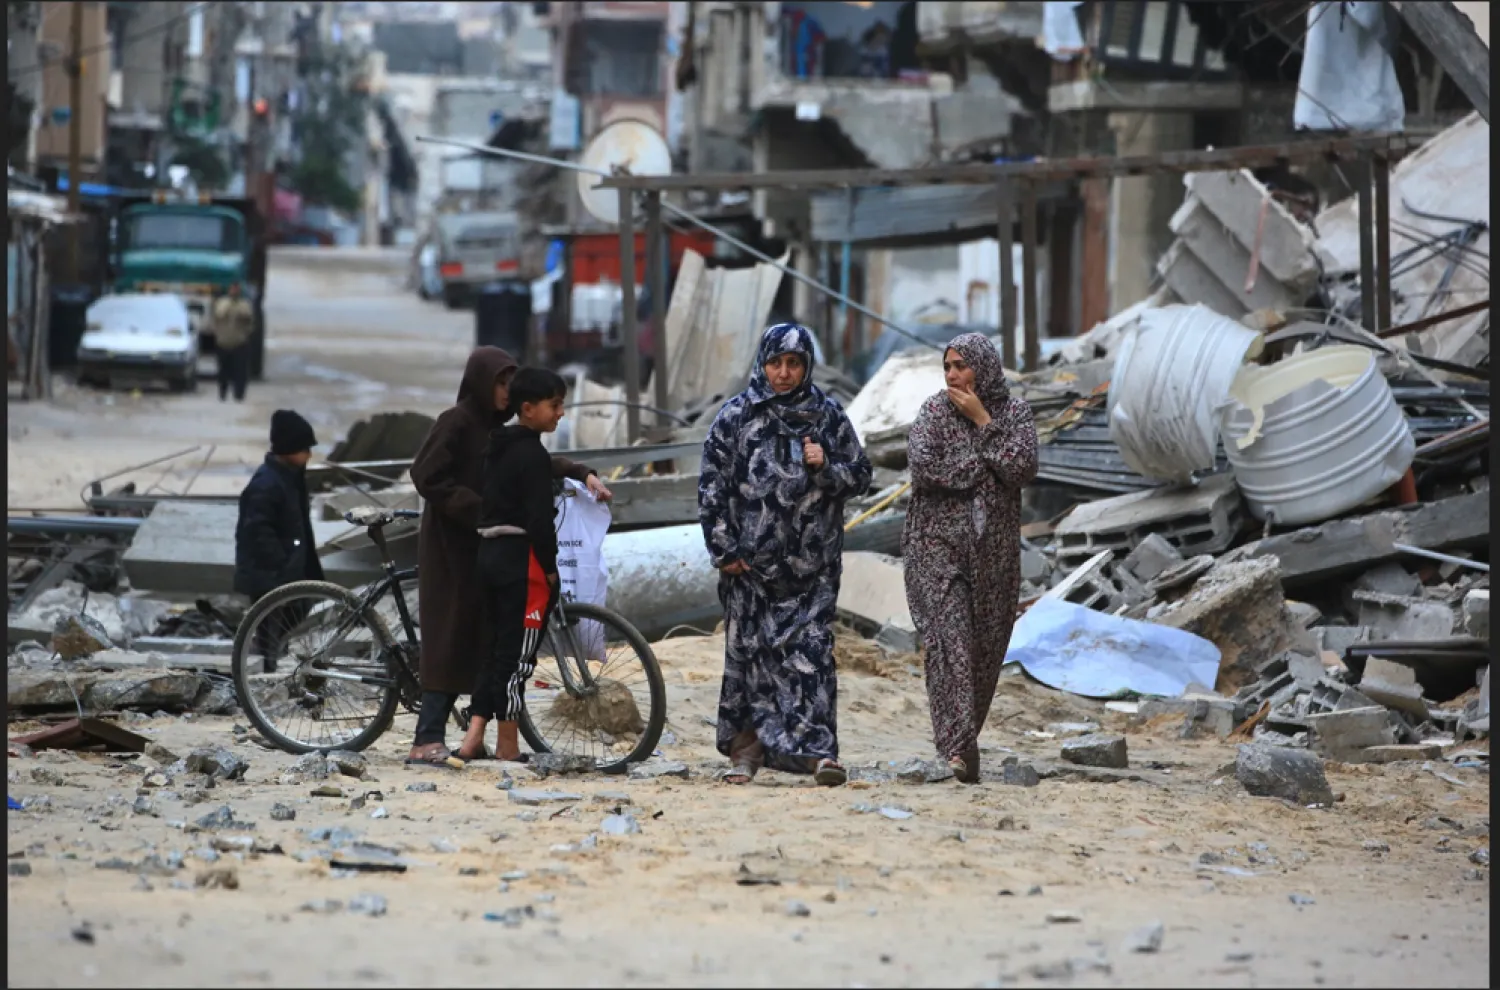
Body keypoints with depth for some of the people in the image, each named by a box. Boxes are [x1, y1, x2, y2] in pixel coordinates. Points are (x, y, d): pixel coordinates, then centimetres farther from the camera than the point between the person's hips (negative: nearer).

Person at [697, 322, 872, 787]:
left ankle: (818, 748, -11)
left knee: (811, 652, -7)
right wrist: (723, 550, -3)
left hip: (811, 565, 0)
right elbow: (711, 484, 3)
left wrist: (826, 466, -10)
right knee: (748, 649, 3)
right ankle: (747, 747, 12)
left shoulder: (827, 416, 7)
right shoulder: (736, 416, 3)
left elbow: (861, 474, 12)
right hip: (750, 563, 0)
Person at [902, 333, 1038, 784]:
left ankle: (961, 738, 22)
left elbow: (1022, 468, -11)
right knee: (949, 637, -15)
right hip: (938, 542, -2)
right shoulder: (934, 410, 1)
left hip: (994, 547, 2)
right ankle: (958, 747, -24)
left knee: (987, 644, 6)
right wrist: (986, 465, -9)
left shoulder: (1013, 412, 4)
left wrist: (983, 422, -11)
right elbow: (924, 468, -14)